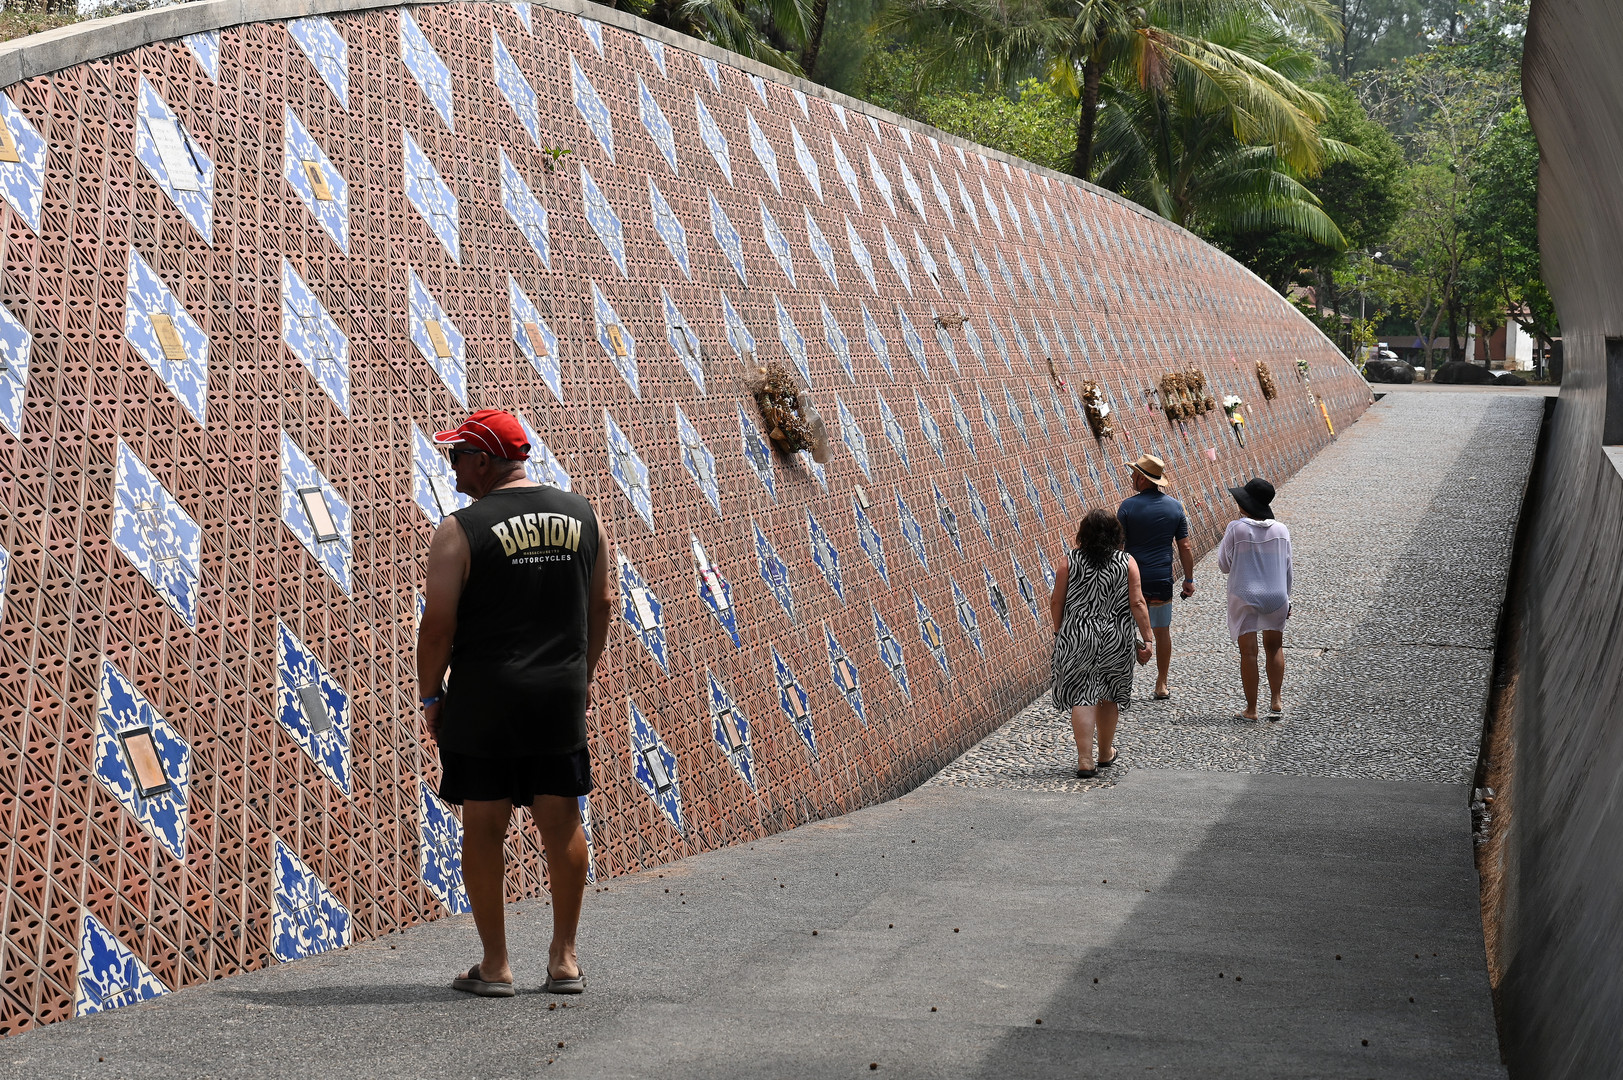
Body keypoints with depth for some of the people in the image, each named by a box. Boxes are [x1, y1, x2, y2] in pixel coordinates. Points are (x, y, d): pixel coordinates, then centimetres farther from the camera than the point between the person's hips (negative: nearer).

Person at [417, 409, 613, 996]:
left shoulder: (461, 530, -9)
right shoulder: (582, 515, 6)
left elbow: (437, 624, -11)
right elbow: (602, 602, 11)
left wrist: (430, 694, 1)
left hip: (483, 696, -4)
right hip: (561, 693, 4)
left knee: (484, 826, 4)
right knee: (562, 823, 10)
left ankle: (495, 965, 8)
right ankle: (564, 959, 16)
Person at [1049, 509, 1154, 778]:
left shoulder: (1070, 562, -4)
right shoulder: (1127, 563, -3)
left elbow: (1056, 602, -1)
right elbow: (1137, 604, -7)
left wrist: (1059, 631, 13)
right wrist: (1146, 639, -3)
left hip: (1076, 636, -1)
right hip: (1115, 639, 1)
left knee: (1082, 697, 1)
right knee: (1108, 696, 17)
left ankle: (1085, 760, -8)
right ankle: (1105, 753, 31)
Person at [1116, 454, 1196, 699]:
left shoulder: (1129, 506, -10)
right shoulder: (1175, 506, 2)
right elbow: (1184, 547, 3)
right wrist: (1189, 579, 11)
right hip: (1162, 580, 3)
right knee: (1162, 631, 14)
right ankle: (1161, 686, 21)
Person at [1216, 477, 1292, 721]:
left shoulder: (1236, 529, -12)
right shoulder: (1281, 530, -1)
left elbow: (1224, 565, -5)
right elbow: (1287, 568, 6)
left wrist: (1223, 540, 10)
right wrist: (1287, 600, 17)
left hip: (1244, 598, -3)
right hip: (1276, 597, 3)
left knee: (1248, 653, 3)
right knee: (1274, 648, 18)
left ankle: (1251, 709, 6)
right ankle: (1276, 701, 14)